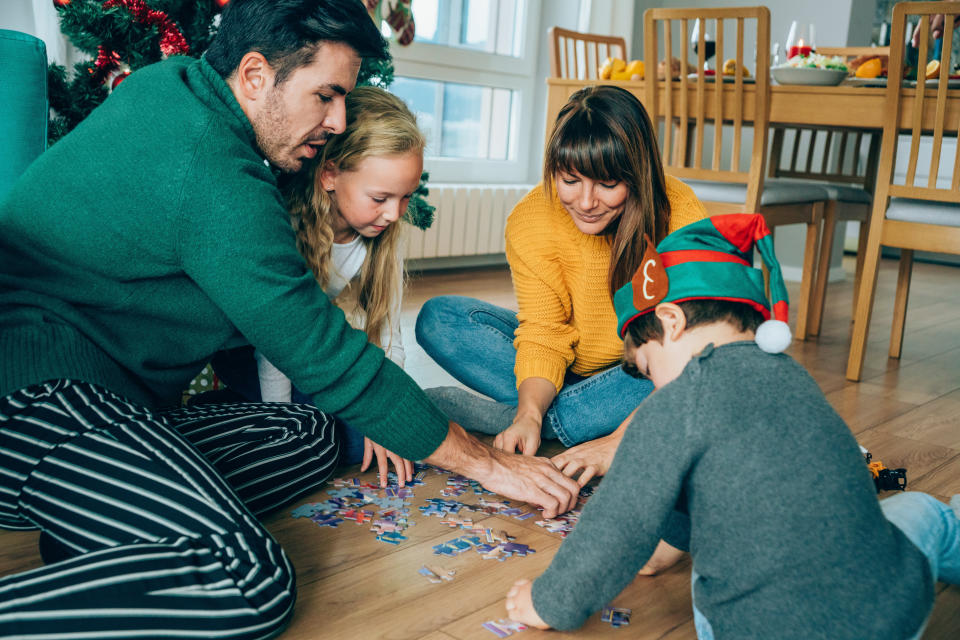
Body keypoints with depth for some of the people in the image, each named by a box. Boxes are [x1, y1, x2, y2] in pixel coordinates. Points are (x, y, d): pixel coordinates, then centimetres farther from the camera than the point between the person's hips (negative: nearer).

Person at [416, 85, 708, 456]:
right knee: (439, 319, -14)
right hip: (569, 369, 1)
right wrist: (530, 413, -35)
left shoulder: (680, 216, -23)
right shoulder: (530, 220, -17)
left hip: (648, 378, -1)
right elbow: (544, 334, -15)